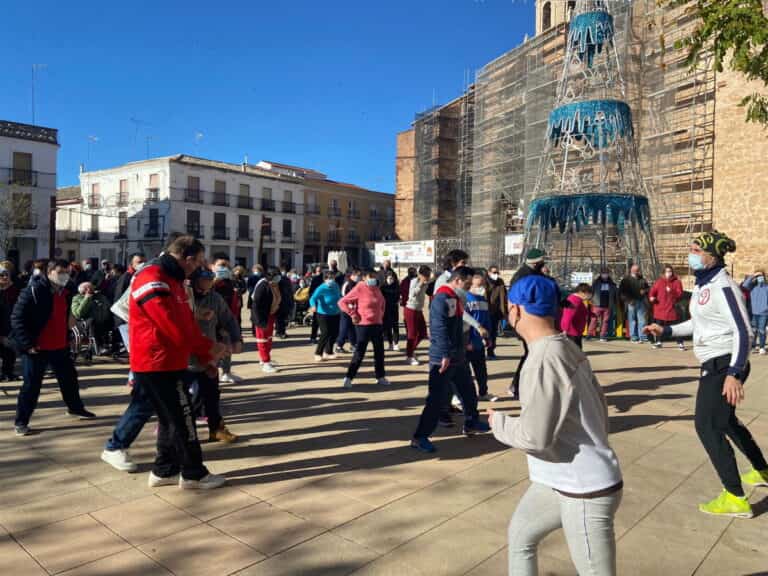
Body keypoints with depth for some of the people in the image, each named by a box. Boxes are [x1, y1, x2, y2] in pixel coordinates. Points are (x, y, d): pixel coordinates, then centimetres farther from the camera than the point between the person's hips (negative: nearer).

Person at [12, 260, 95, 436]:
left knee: (69, 378, 17)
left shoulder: (66, 293, 8)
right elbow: (17, 318, -16)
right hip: (37, 348, -7)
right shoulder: (33, 291, -15)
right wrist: (27, 344, -19)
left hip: (60, 347, 7)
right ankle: (21, 422, 15)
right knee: (31, 385, 1)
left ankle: (75, 408, 36)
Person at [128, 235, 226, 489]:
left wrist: (205, 356, 7)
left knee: (171, 418, 16)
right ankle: (193, 474, 11)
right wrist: (208, 348, -11)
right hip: (157, 364, -10)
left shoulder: (171, 279, 13)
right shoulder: (153, 281, -20)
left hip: (166, 362, 10)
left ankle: (164, 471, 27)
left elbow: (187, 322, 14)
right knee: (183, 418, -1)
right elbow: (176, 329, -25)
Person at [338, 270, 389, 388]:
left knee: (379, 352, 12)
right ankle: (348, 377, 6)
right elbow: (342, 302, -12)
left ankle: (380, 377, 25)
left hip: (377, 325, 7)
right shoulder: (359, 289, -11)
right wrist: (353, 314, -13)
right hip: (363, 325, -7)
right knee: (359, 353, -4)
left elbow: (382, 303, 28)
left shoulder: (377, 290, 8)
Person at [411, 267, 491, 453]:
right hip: (442, 358, -10)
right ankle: (420, 437, 1)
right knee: (438, 398, -7)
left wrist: (463, 346, 22)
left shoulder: (454, 297, 13)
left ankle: (471, 424, 40)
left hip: (458, 357, 10)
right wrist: (445, 355, -31)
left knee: (468, 390, 21)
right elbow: (440, 329, -28)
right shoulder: (442, 298, -19)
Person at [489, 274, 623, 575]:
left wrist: (498, 422, -9)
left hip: (586, 491, -10)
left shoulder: (543, 361, -27)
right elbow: (598, 403, 10)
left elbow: (534, 437, -27)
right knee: (519, 535, 25)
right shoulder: (567, 348, 2)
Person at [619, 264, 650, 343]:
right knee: (632, 321, 1)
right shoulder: (626, 280, 1)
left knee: (642, 320, 0)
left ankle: (643, 337, 2)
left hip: (641, 302, 3)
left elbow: (647, 288, 23)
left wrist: (644, 291, 0)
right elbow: (621, 292, -3)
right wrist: (627, 300, -12)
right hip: (631, 303, -3)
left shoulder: (642, 279, 13)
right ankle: (634, 338, 5)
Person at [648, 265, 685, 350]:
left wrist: (671, 291, -21)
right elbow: (653, 290, 8)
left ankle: (680, 343, 3)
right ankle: (658, 342, 21)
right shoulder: (659, 282, 8)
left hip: (672, 308, -2)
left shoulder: (677, 282, 2)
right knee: (658, 326, 9)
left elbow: (680, 294, -5)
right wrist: (651, 297, -11)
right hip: (660, 308, 2)